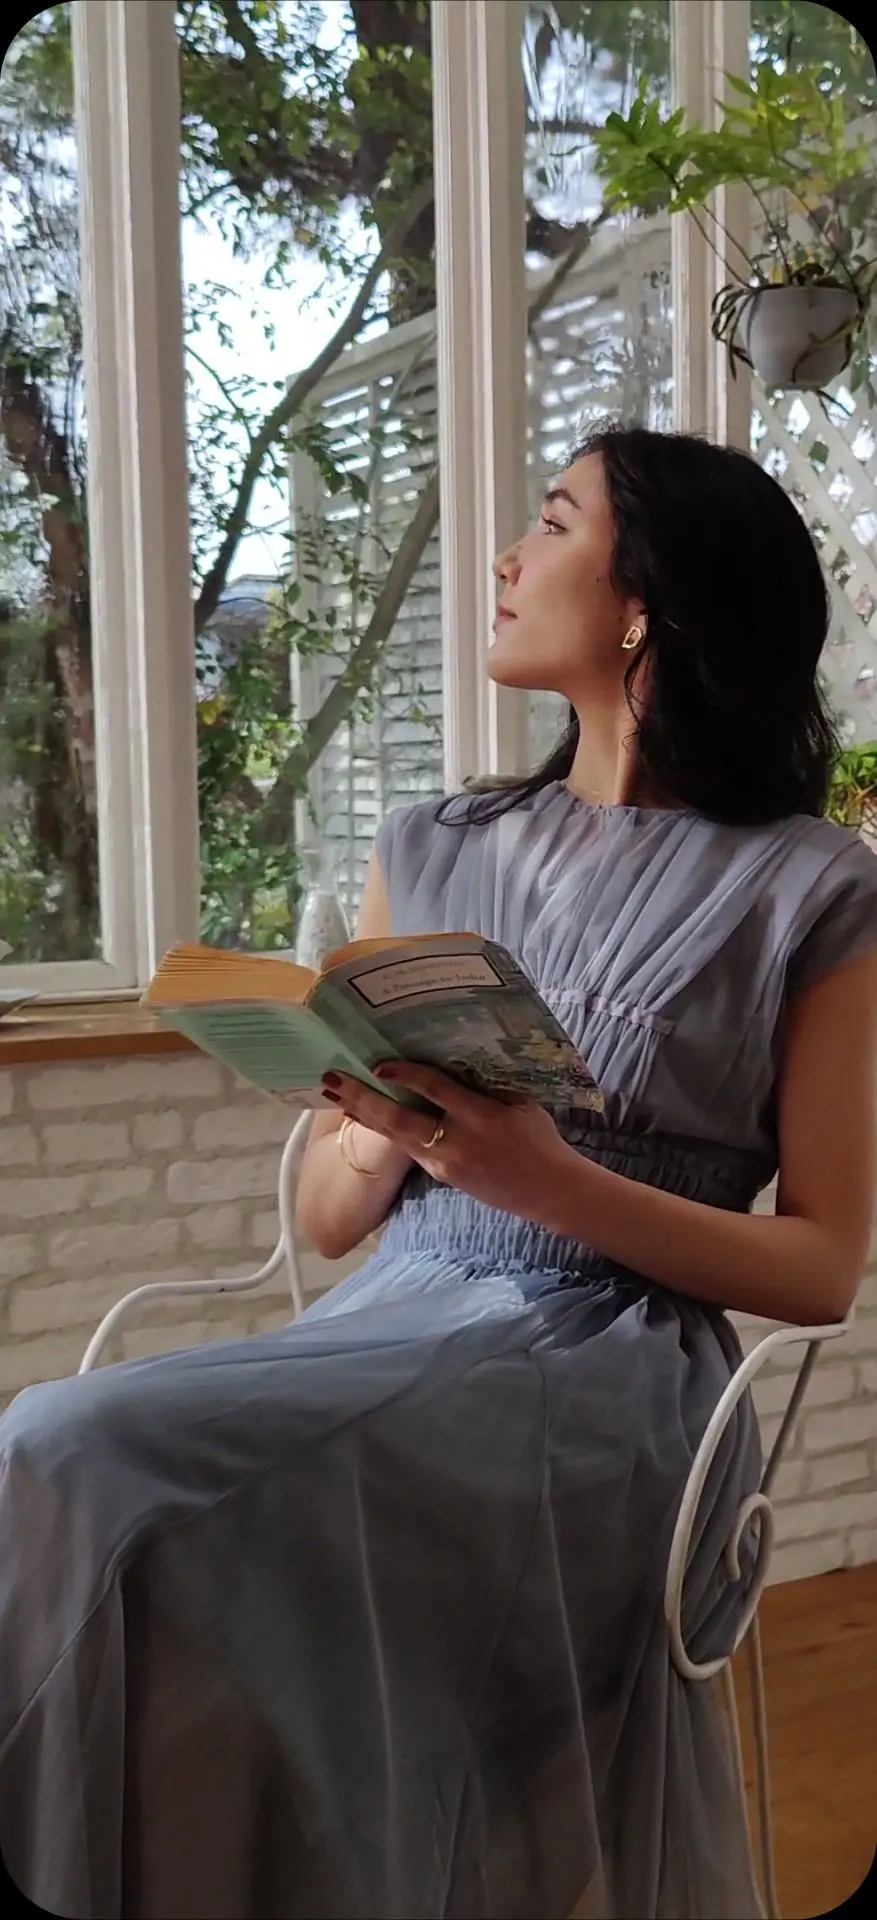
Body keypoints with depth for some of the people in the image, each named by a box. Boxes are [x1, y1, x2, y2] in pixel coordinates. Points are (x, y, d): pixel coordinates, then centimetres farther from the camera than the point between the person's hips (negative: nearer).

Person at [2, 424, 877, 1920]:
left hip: (615, 1366, -5)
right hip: (389, 1327, 5)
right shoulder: (433, 854, 15)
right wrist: (387, 1129, -9)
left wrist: (552, 1182, -15)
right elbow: (328, 1214, 15)